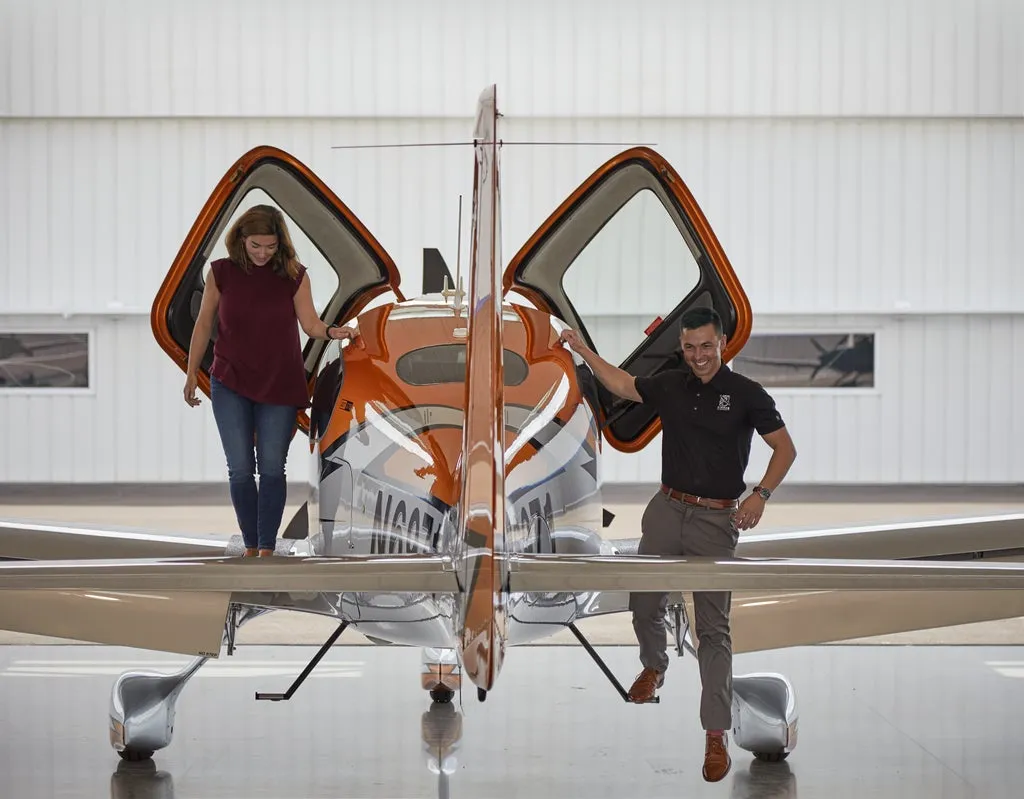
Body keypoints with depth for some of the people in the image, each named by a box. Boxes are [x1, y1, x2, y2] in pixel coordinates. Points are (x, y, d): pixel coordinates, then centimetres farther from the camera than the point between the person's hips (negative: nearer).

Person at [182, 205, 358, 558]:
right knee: (241, 469, 0)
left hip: (280, 386, 0)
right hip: (230, 385, 0)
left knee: (272, 468, -1)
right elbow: (204, 324, 5)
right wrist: (191, 373, 6)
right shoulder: (222, 272, -3)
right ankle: (251, 547, 12)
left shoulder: (294, 276, -3)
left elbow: (310, 323, -3)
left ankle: (267, 550, 1)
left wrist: (332, 331, -25)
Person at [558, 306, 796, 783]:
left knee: (713, 626, -5)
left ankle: (717, 733, -4)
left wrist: (761, 494, -16)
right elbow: (621, 384, 22)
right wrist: (583, 349, 15)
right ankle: (653, 667, 42)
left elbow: (785, 448, -3)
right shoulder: (670, 386, 5)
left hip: (717, 519, -4)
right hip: (667, 510, 4)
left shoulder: (746, 394, -7)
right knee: (644, 604, 9)